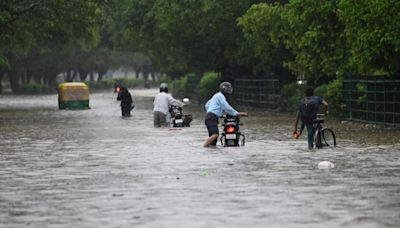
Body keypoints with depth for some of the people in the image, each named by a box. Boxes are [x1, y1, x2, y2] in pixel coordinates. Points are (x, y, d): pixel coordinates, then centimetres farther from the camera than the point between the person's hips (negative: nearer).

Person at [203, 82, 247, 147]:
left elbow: (207, 105, 33)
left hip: (209, 117, 11)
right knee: (215, 134, -25)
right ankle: (204, 147, -31)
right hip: (212, 117, -11)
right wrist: (237, 114, -10)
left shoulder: (217, 95, 24)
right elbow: (227, 108, -15)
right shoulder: (220, 96, -8)